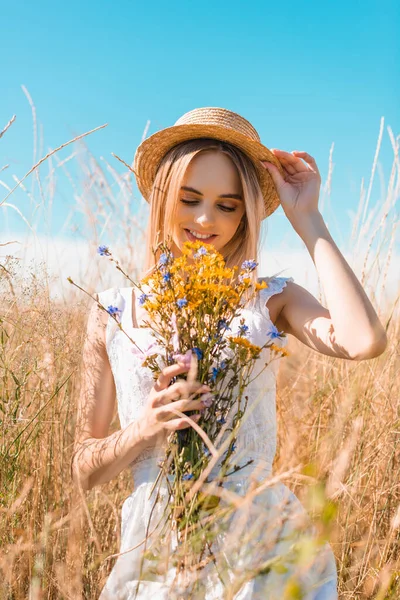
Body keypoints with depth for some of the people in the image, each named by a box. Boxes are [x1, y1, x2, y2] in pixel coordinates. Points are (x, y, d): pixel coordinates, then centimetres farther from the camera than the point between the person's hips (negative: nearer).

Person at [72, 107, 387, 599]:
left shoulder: (269, 300, -5)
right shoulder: (113, 312, -2)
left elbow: (365, 342, -26)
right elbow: (85, 471, 1)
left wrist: (306, 219, -16)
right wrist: (145, 427, -20)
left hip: (266, 552, -1)